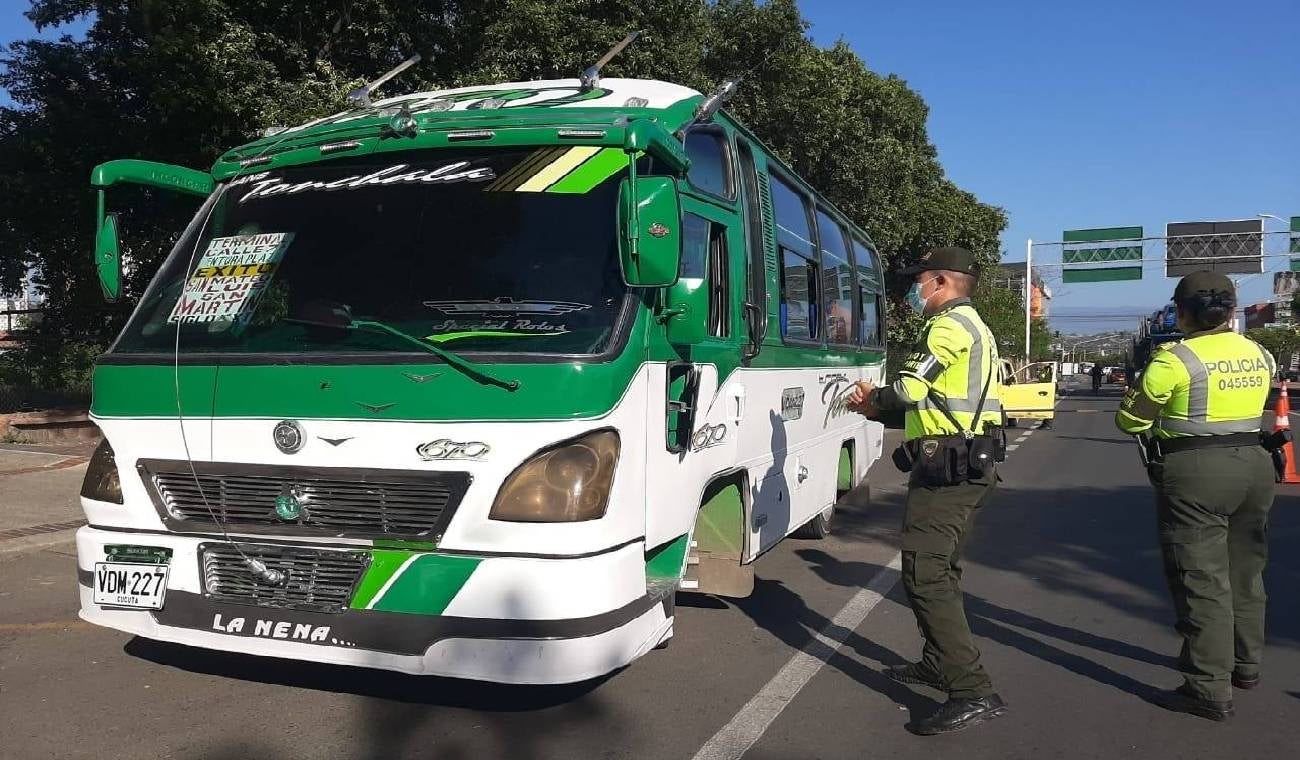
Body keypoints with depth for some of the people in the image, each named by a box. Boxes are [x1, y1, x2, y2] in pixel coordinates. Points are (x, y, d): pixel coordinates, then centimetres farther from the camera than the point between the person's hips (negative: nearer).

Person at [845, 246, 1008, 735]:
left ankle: (973, 693, -13)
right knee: (941, 569, 20)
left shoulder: (950, 325, -10)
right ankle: (940, 664, 32)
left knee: (925, 576, -12)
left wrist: (873, 397, 0)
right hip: (971, 465, 11)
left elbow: (911, 388, -20)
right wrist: (877, 407, 13)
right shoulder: (975, 328, 23)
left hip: (946, 468, -11)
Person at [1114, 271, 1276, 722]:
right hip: (1254, 464, 7)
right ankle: (1245, 666, 35)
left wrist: (1136, 392, 14)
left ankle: (1210, 690, 0)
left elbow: (1129, 421, -5)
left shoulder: (1174, 360, -13)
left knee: (1201, 580, -2)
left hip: (1196, 473, -7)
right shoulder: (1259, 355, 7)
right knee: (1244, 571, 20)